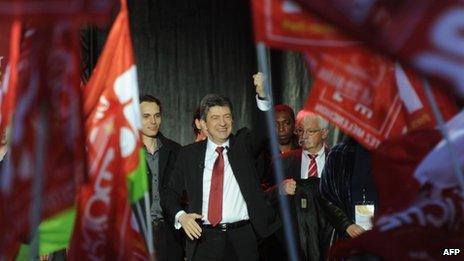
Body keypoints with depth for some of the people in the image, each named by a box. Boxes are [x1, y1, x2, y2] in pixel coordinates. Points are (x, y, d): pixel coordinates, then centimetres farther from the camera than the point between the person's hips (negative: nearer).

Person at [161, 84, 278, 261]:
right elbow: (170, 193, 12)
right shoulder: (189, 155, 7)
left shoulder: (244, 145, 7)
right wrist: (181, 216, -8)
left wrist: (262, 95, -27)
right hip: (203, 241, 0)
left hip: (242, 240, 0)